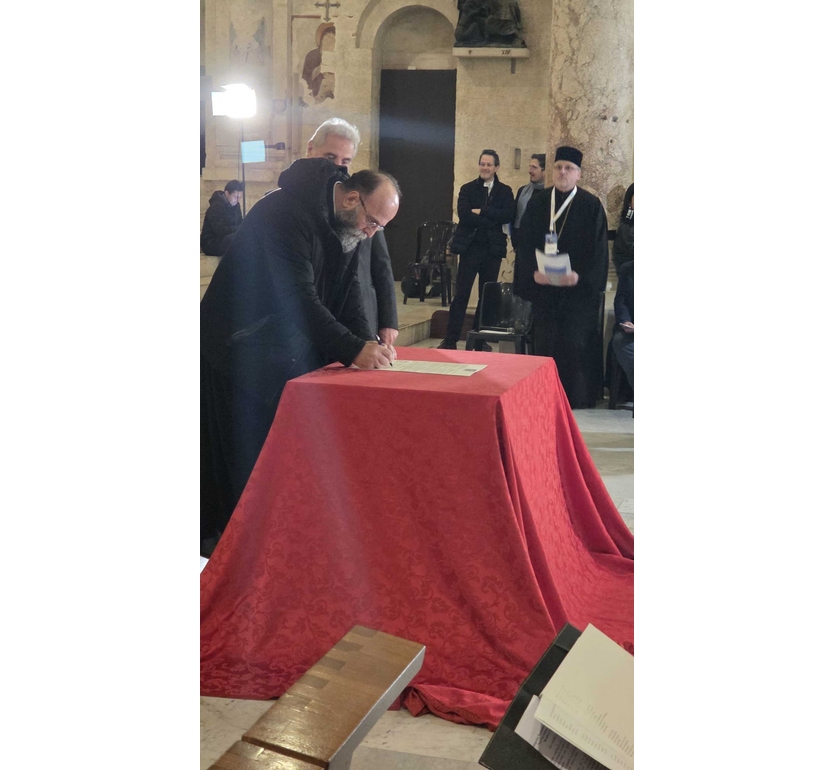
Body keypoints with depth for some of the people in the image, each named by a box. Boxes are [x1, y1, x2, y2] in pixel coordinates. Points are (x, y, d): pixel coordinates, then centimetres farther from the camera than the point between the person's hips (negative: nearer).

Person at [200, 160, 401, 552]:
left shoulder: (346, 225, 2)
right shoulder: (286, 212, -26)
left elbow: (347, 292, 2)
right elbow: (298, 298, -32)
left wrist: (366, 341, -15)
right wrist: (353, 349, -34)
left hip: (291, 351, 8)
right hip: (240, 351, -8)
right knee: (243, 449, -2)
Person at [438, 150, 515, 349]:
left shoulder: (505, 191, 7)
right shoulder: (467, 189, 5)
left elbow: (508, 215, -10)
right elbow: (464, 215, -11)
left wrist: (481, 212, -14)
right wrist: (491, 221, -13)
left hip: (493, 249, 2)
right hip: (470, 247, -2)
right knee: (461, 295, -3)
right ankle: (450, 340, -1)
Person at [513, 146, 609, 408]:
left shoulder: (591, 205, -1)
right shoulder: (537, 202, 7)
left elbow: (598, 248, -5)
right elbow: (526, 244, 4)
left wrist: (580, 276, -18)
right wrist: (533, 272, -12)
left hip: (579, 288, -2)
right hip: (542, 286, 3)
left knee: (575, 343, -2)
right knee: (545, 342, 4)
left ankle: (576, 397, 9)